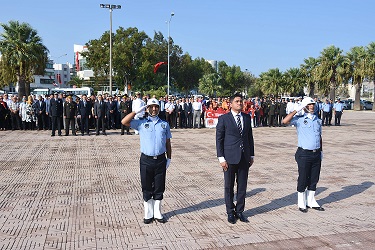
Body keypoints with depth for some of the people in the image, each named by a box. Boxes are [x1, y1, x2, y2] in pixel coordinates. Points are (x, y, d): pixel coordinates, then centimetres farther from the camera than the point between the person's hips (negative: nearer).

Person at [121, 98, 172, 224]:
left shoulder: (164, 124, 9)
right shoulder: (141, 123, 3)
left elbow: (168, 143, 12)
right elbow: (124, 122, -10)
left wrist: (169, 158, 7)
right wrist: (137, 111, -9)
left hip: (160, 160, 2)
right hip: (146, 160, -1)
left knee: (159, 188, 9)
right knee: (147, 188, 7)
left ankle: (157, 213, 23)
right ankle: (148, 214, 20)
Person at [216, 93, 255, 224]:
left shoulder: (247, 117, 9)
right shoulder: (224, 118, -4)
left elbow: (250, 137, 13)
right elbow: (219, 139, -4)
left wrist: (251, 155, 11)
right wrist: (221, 158, -10)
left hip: (244, 157, 4)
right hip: (230, 158, -4)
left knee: (242, 186, 9)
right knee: (229, 187, 7)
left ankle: (239, 211, 24)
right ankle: (230, 212, 21)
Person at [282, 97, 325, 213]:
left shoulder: (318, 120, 13)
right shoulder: (299, 119, -3)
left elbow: (319, 137, 21)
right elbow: (285, 121, -20)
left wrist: (321, 150, 17)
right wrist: (297, 110, -15)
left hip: (316, 154, 5)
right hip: (304, 154, -5)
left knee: (314, 179, 12)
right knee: (303, 179, 2)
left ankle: (311, 201, 27)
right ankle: (302, 204, 16)